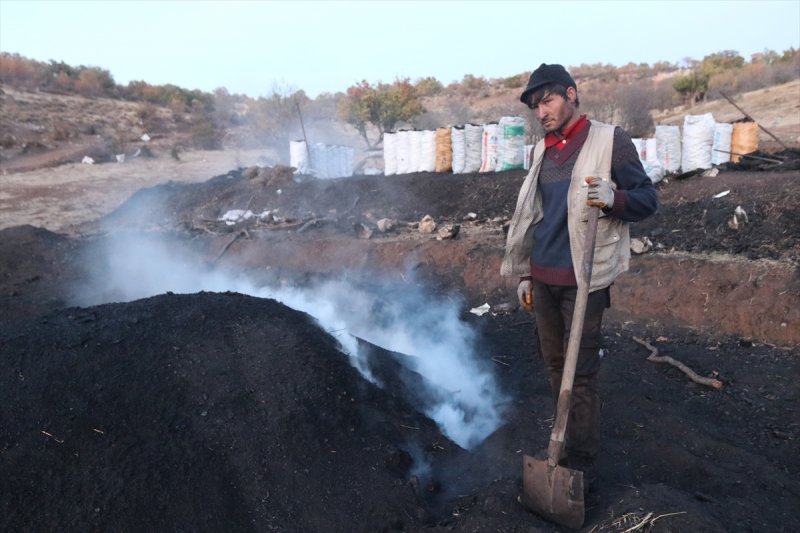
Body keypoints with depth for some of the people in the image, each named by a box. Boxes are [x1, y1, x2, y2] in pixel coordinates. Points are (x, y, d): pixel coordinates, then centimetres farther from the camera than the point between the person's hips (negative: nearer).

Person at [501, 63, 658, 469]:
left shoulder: (611, 140, -5)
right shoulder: (542, 151, 12)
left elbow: (647, 199, -5)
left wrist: (613, 198, -28)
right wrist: (525, 273, 17)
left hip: (583, 280, -6)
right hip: (543, 279, 6)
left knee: (580, 373, -1)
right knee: (554, 365, 14)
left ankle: (580, 461, 13)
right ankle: (564, 443, 31)